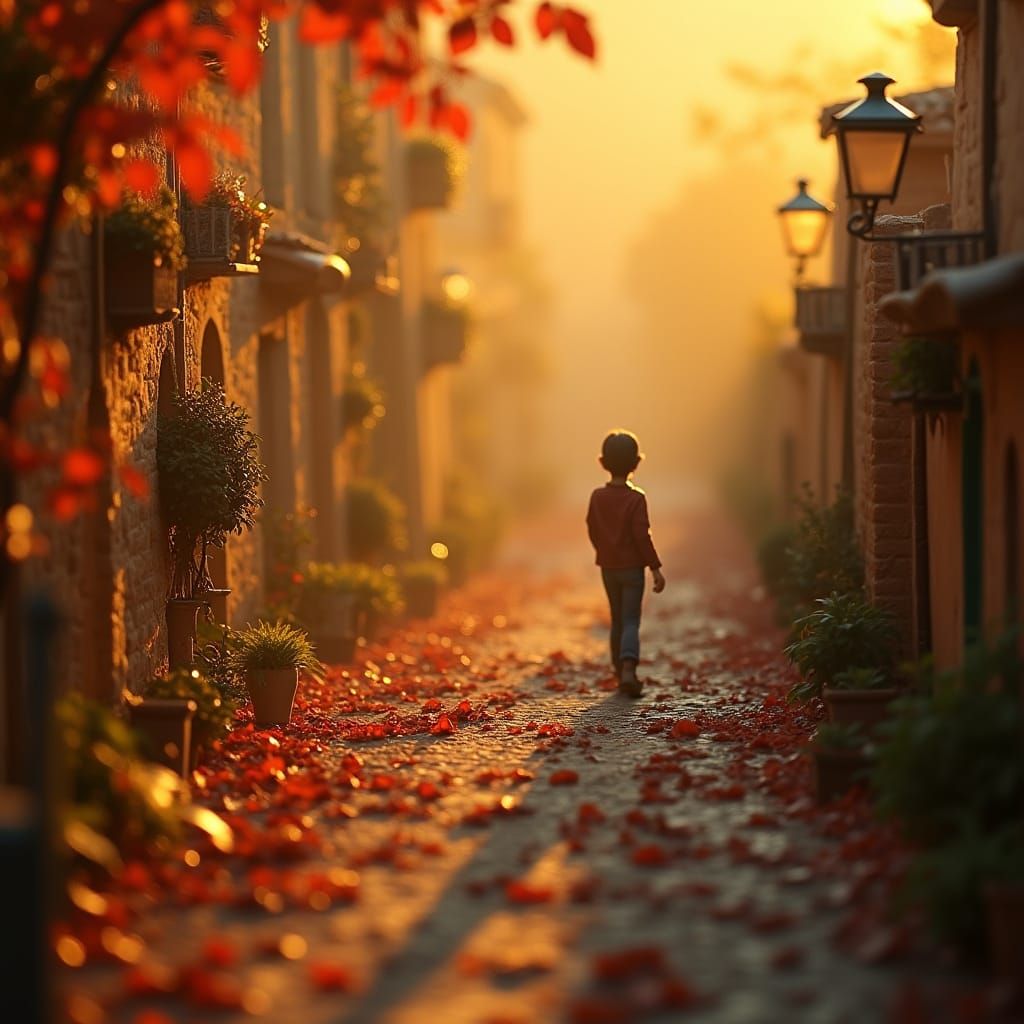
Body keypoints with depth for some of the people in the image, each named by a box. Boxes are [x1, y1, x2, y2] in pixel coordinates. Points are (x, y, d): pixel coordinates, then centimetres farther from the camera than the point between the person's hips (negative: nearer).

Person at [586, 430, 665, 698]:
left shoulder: (597, 497, -1)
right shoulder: (636, 499, -13)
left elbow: (593, 532, 7)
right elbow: (642, 536, -16)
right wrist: (655, 568, -10)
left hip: (608, 567, 4)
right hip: (632, 567, -4)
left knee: (617, 621, 14)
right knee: (631, 621, -3)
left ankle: (622, 675, 19)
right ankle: (628, 668, -24)